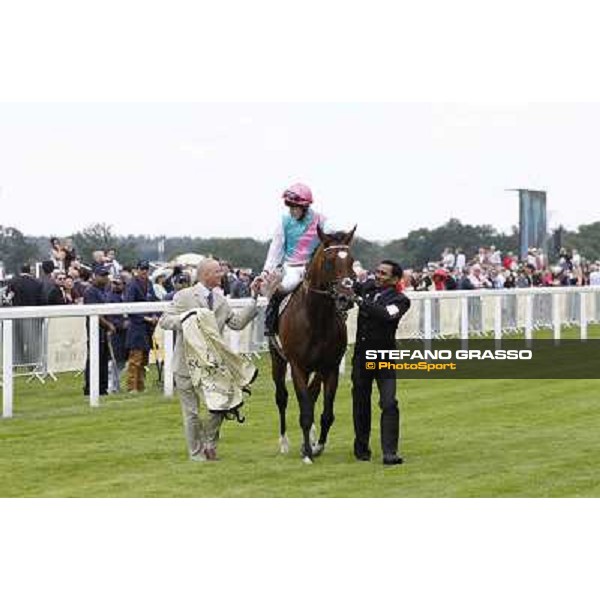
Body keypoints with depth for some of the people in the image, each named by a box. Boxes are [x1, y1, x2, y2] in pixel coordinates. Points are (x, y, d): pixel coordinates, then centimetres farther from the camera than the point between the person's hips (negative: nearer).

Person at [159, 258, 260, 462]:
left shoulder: (221, 300, 11)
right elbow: (164, 321, -8)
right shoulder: (184, 296, -5)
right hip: (187, 364, -5)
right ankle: (197, 453, 16)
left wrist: (253, 299, 0)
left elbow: (237, 323, 5)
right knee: (192, 411, 4)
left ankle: (209, 444, 21)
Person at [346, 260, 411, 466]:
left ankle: (390, 452, -13)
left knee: (389, 404, -12)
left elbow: (385, 314, -28)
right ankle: (361, 448, 24)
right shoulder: (367, 288, 5)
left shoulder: (399, 300, -9)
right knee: (360, 403, 11)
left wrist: (359, 301, -32)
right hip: (361, 356, 4)